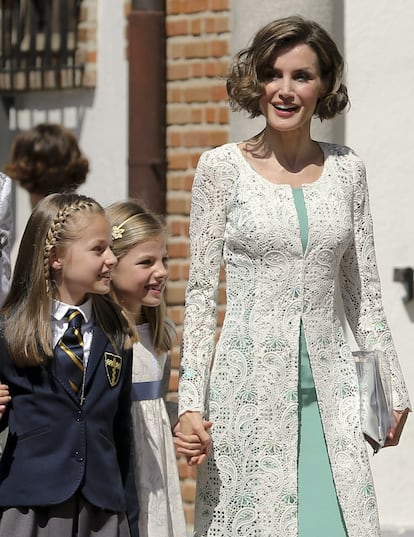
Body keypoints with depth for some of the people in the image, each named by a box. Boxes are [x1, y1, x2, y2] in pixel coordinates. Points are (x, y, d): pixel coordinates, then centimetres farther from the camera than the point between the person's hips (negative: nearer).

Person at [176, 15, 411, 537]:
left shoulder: (346, 169, 8)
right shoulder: (222, 168, -1)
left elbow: (363, 292, 14)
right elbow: (200, 292, 0)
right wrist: (191, 401, -6)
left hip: (330, 391, 3)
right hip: (249, 389, -3)